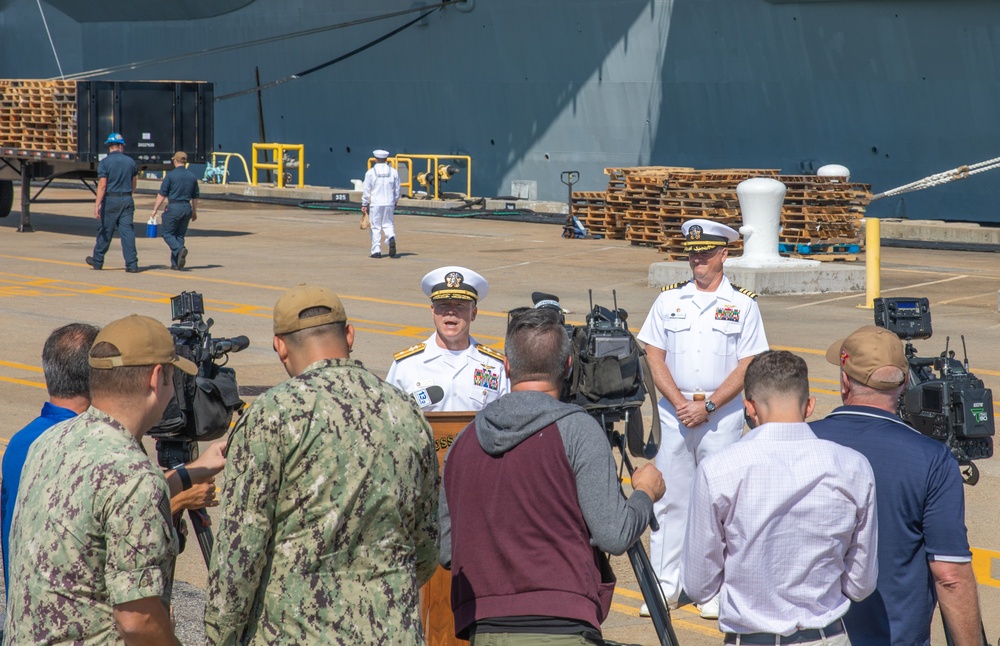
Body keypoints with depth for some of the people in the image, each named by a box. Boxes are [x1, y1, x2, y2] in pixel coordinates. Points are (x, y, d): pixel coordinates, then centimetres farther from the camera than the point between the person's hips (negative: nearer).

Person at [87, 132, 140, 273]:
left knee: (105, 232, 8)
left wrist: (97, 204, -17)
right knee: (127, 231, 0)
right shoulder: (131, 161, 5)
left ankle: (97, 261, 22)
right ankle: (132, 264, -7)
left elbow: (102, 185, -15)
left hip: (110, 200, -3)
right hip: (127, 200, 3)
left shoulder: (105, 162, -7)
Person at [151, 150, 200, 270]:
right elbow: (195, 197, 14)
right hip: (187, 208, 5)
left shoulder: (170, 175, -7)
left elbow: (162, 194, -7)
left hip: (173, 207, -5)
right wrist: (194, 212, 25)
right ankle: (175, 263, 7)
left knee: (167, 234, 5)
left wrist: (155, 209, 1)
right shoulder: (192, 176, 7)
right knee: (180, 235, 11)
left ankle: (180, 250, -22)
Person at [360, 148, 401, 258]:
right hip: (389, 203, 2)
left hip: (375, 204, -2)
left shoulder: (370, 172, -5)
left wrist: (364, 205, 5)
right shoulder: (393, 172, 3)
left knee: (376, 227, 5)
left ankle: (376, 251, 4)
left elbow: (366, 190, -3)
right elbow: (397, 190, 8)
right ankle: (391, 238, -19)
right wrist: (395, 202, 23)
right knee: (388, 224, 12)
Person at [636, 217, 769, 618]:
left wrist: (707, 406, -12)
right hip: (674, 414, 2)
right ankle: (664, 586, 9)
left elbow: (747, 366, -3)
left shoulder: (742, 304, 2)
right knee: (669, 499, 3)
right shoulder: (668, 300, 9)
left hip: (722, 416, -2)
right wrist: (680, 403, -8)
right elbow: (655, 356, 5)